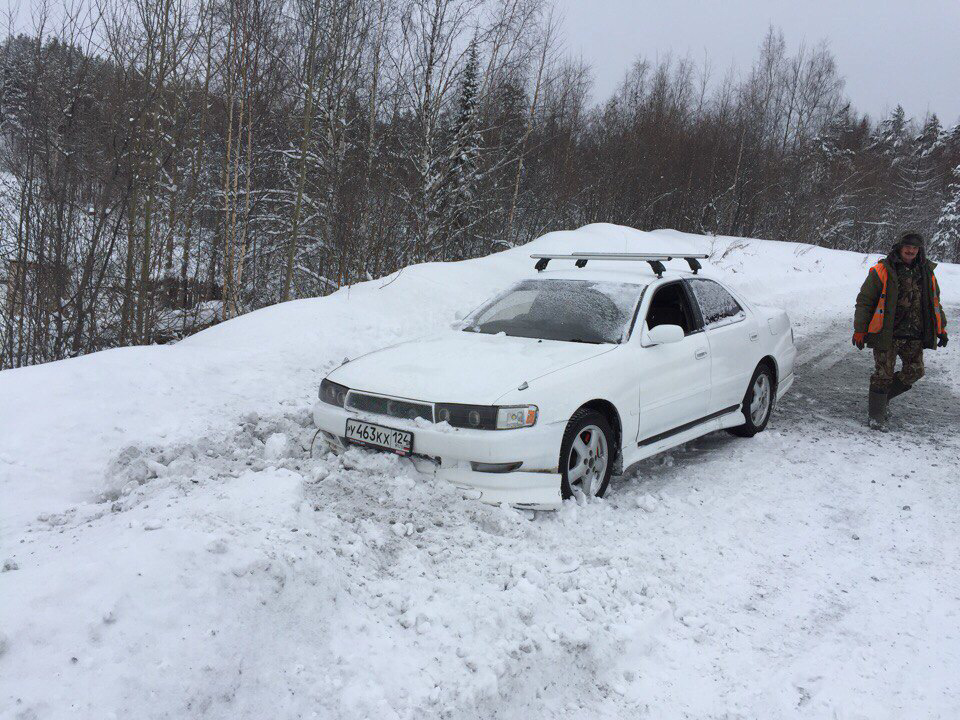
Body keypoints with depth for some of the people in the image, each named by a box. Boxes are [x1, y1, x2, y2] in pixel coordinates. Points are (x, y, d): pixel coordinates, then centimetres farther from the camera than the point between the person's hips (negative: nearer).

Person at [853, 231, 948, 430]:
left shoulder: (926, 272, 9)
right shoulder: (883, 271, -7)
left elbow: (934, 302, 22)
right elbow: (864, 301, -6)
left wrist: (941, 328, 19)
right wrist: (860, 330, -9)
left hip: (914, 336, 5)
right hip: (887, 334, -5)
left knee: (914, 371, 7)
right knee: (884, 374, -3)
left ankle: (882, 396, 27)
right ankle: (877, 416, 8)